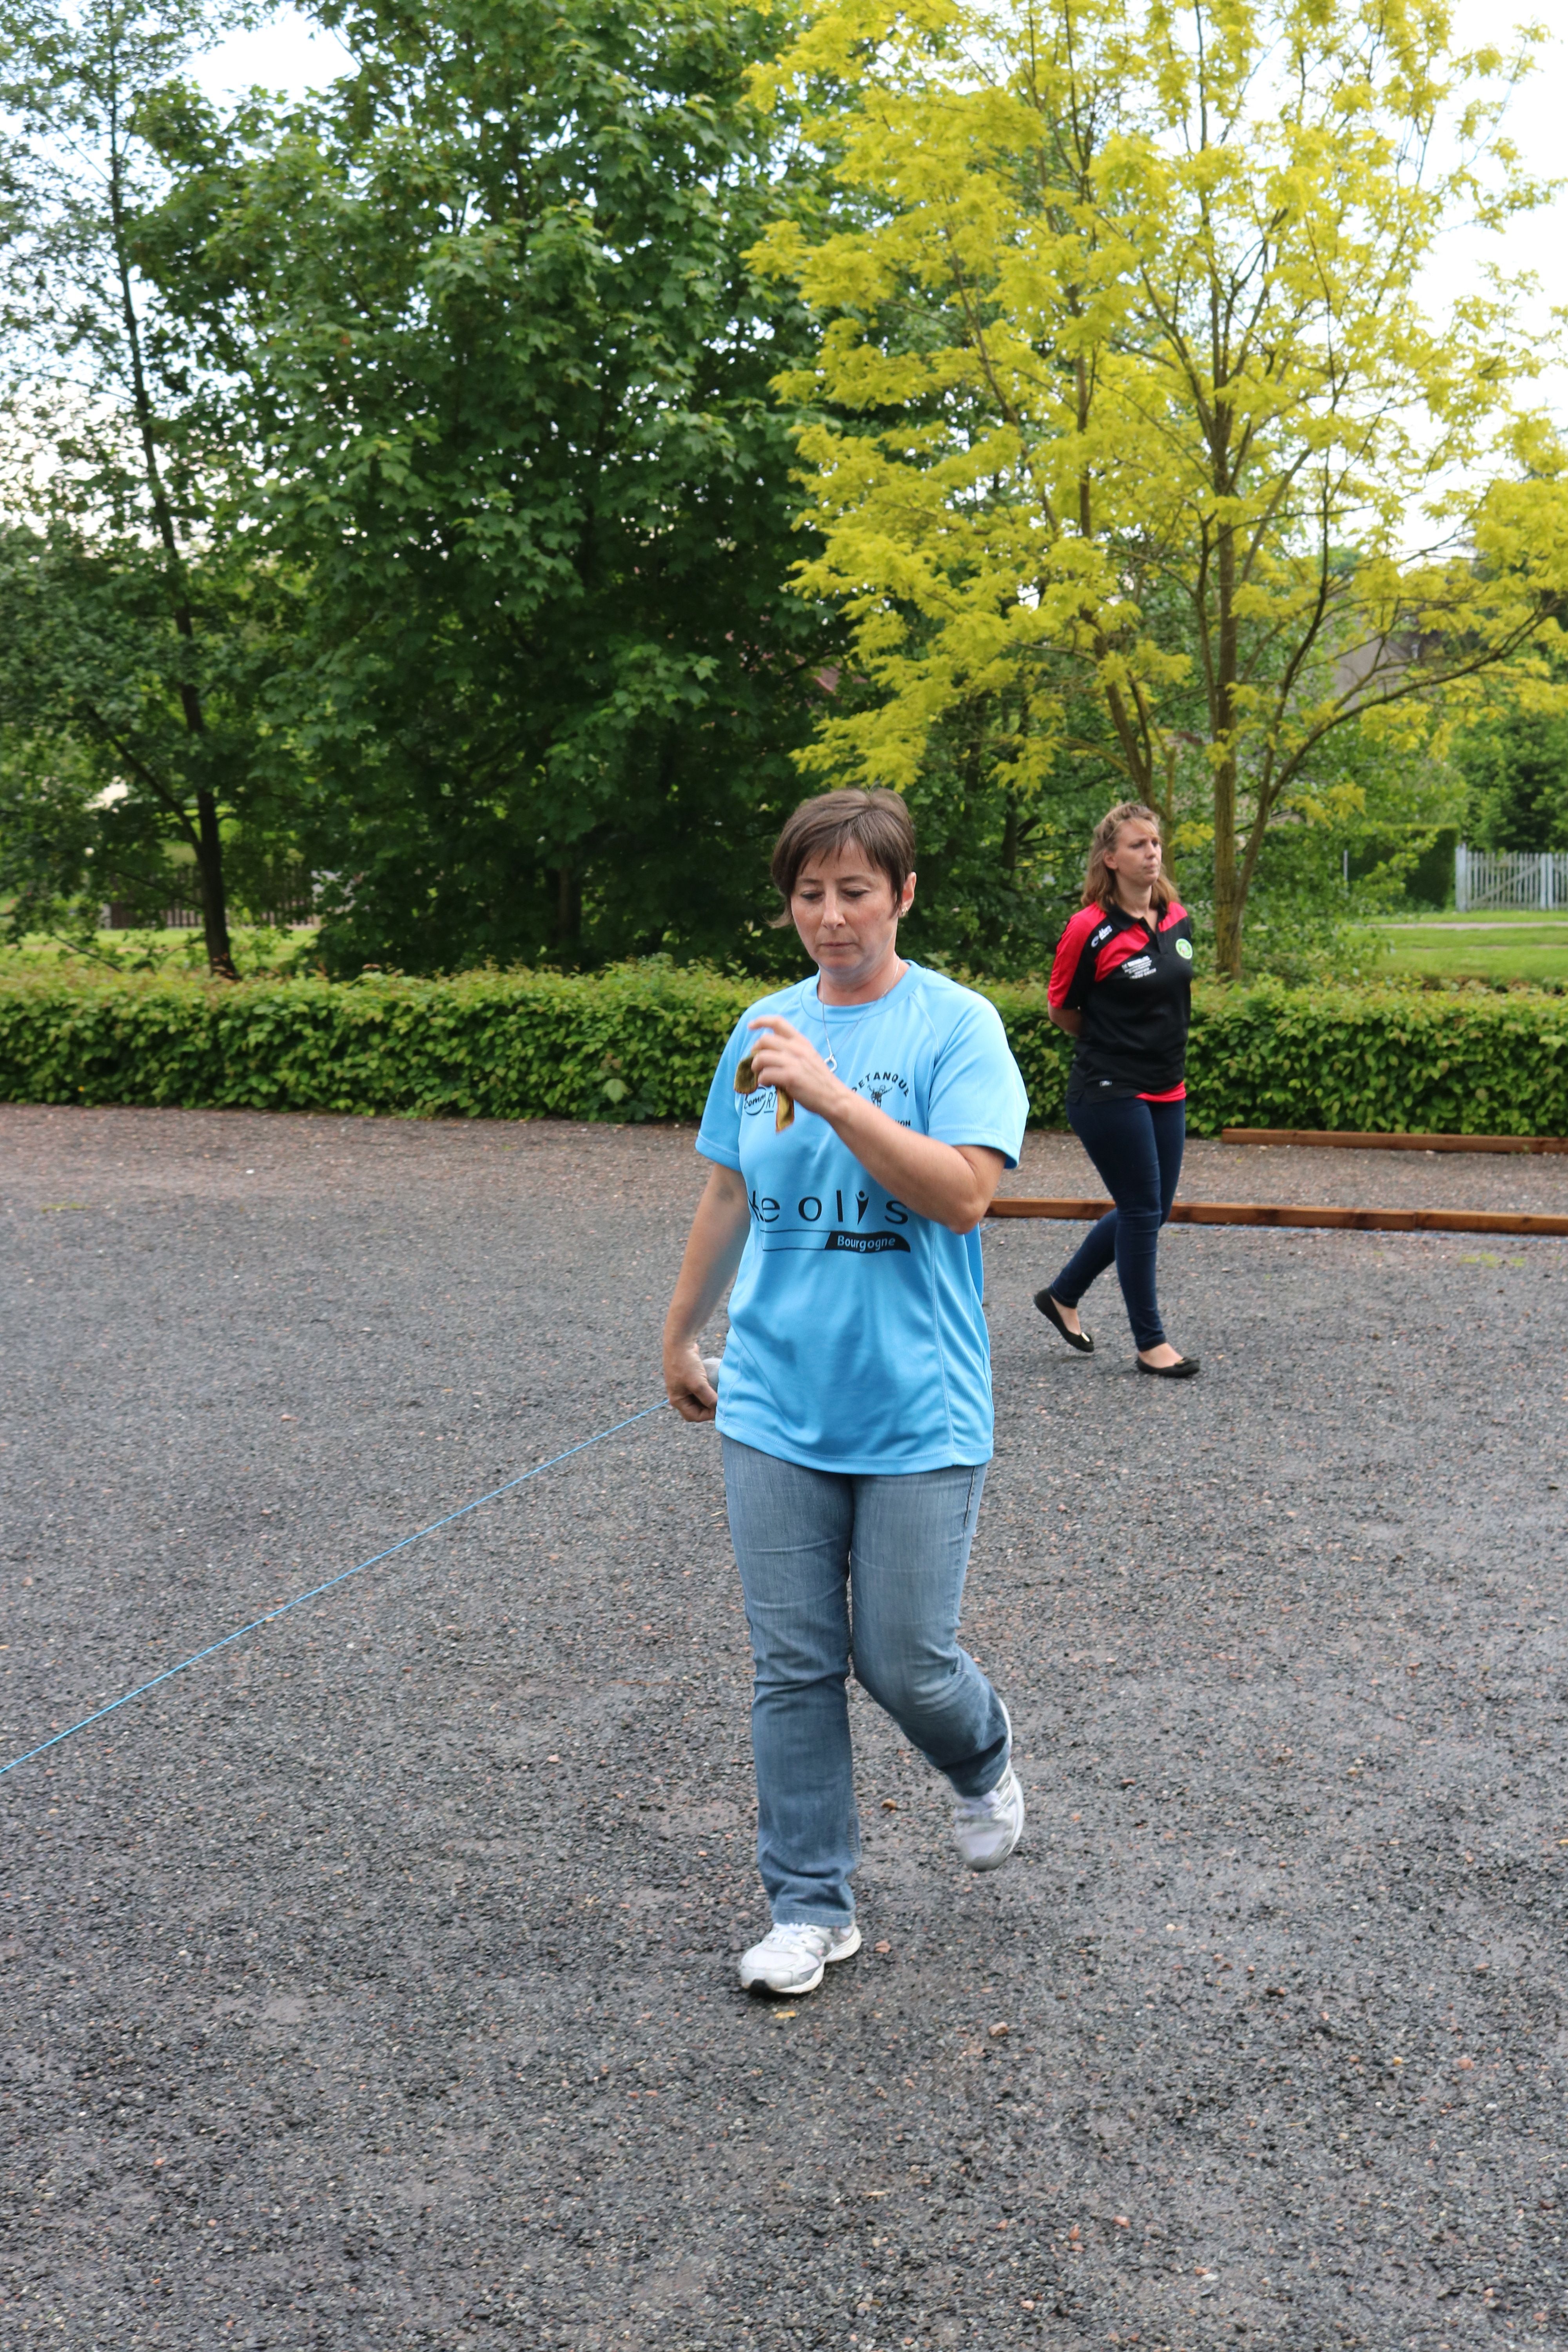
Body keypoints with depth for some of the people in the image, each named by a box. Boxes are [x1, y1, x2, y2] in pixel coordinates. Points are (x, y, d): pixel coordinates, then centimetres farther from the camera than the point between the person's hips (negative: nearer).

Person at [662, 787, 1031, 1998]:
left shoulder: (956, 1026, -7)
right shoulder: (764, 1029, 8)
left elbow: (964, 1193, -19)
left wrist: (832, 1095, -26)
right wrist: (680, 1336, 24)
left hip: (918, 1411, -4)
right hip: (776, 1403, 4)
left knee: (905, 1662, 3)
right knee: (793, 1666, 7)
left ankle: (986, 1763, 38)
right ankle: (811, 1907, 21)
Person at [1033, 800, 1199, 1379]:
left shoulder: (1178, 919, 5)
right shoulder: (1091, 929, -14)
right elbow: (1061, 1011, -3)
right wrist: (1110, 1041, 7)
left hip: (1166, 1091, 7)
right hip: (1109, 1092, -7)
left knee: (1151, 1210, 13)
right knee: (1142, 1210, -3)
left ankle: (1063, 1295, 30)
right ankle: (1150, 1342, 10)